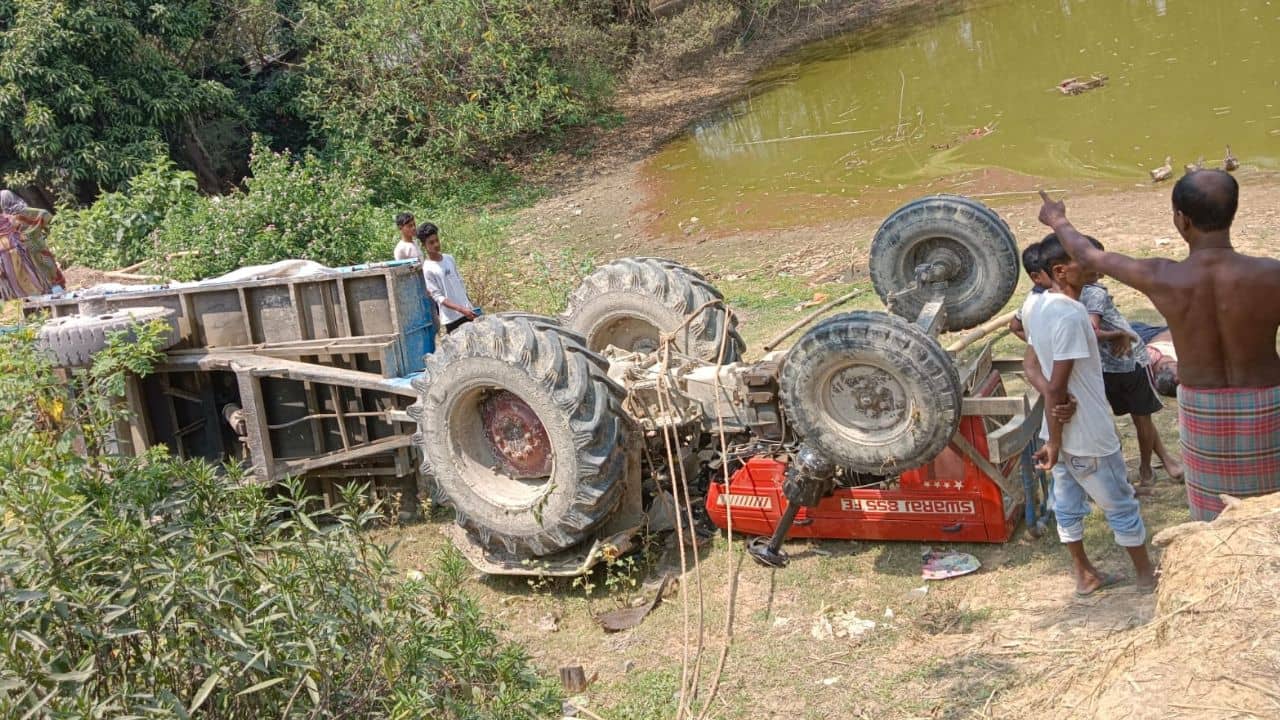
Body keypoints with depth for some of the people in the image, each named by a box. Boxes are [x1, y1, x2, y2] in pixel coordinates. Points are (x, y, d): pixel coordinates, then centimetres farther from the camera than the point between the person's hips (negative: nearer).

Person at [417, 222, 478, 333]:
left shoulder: (449, 258, 7)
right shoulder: (427, 269, -12)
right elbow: (438, 297, -15)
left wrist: (471, 306, 13)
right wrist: (461, 310, -23)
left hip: (467, 311, 6)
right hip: (451, 317, -6)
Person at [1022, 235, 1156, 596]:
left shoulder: (1035, 304, -1)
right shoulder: (1071, 315, -29)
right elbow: (1057, 388, -27)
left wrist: (1053, 398, -12)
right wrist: (1054, 444, -19)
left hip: (1060, 429, 8)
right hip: (1088, 437, -8)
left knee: (1068, 505, 20)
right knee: (1122, 508, 13)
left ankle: (1084, 575, 36)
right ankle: (1148, 576, 31)